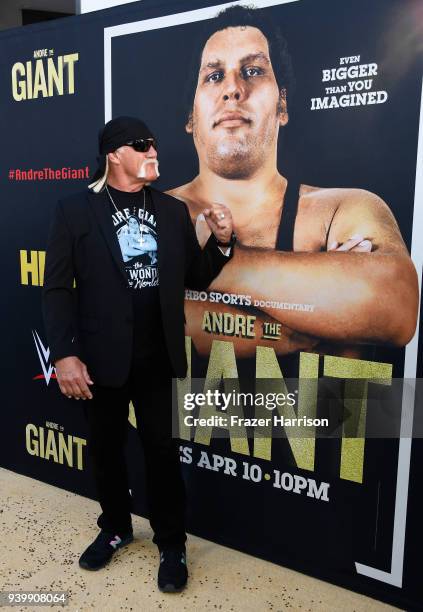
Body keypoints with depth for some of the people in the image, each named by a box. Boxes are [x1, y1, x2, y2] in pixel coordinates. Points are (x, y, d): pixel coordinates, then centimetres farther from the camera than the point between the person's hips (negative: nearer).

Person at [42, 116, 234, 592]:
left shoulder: (173, 210, 6)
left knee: (162, 450, 10)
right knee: (105, 448, 16)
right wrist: (64, 354, -13)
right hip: (102, 358, -1)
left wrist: (221, 242, -8)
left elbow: (195, 279, 9)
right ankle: (115, 527, 42)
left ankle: (171, 544, 30)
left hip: (158, 358, 2)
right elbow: (57, 289, -5)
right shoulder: (75, 210, -3)